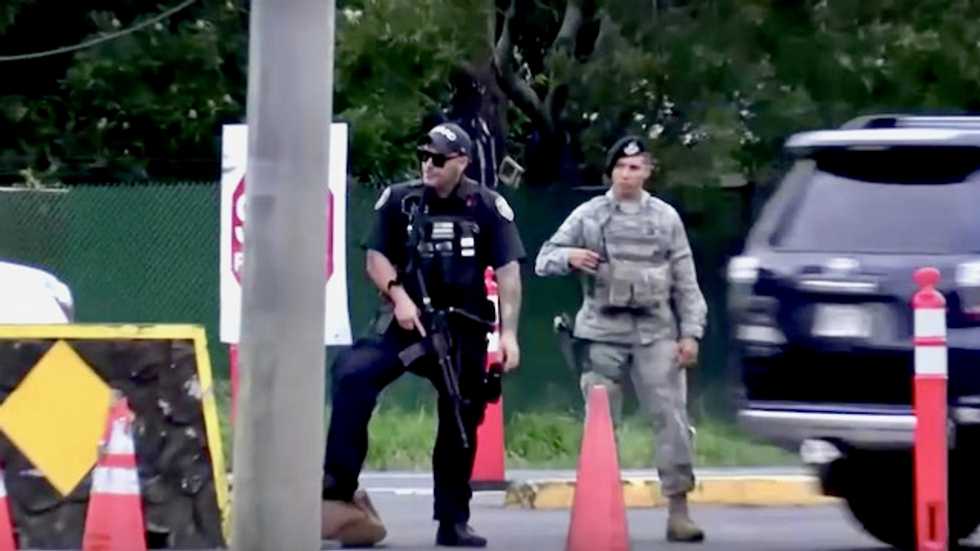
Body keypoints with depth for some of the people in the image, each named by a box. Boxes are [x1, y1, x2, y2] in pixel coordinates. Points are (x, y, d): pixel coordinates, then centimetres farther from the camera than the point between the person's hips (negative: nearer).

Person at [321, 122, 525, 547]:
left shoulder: (488, 207, -1)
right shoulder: (399, 200, 3)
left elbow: (508, 272, -3)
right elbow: (377, 256, 5)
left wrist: (508, 332, -11)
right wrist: (398, 295, -14)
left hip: (464, 329, 0)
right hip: (405, 318, 0)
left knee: (460, 423, 5)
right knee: (352, 376, -25)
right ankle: (338, 486, -24)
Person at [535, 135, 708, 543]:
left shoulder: (666, 218, 9)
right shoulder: (588, 215, 6)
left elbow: (686, 282, 10)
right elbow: (543, 261, 5)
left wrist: (690, 333, 1)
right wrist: (569, 257, -17)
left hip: (655, 332, 0)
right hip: (603, 331, 0)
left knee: (672, 418, -7)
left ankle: (678, 509, -4)